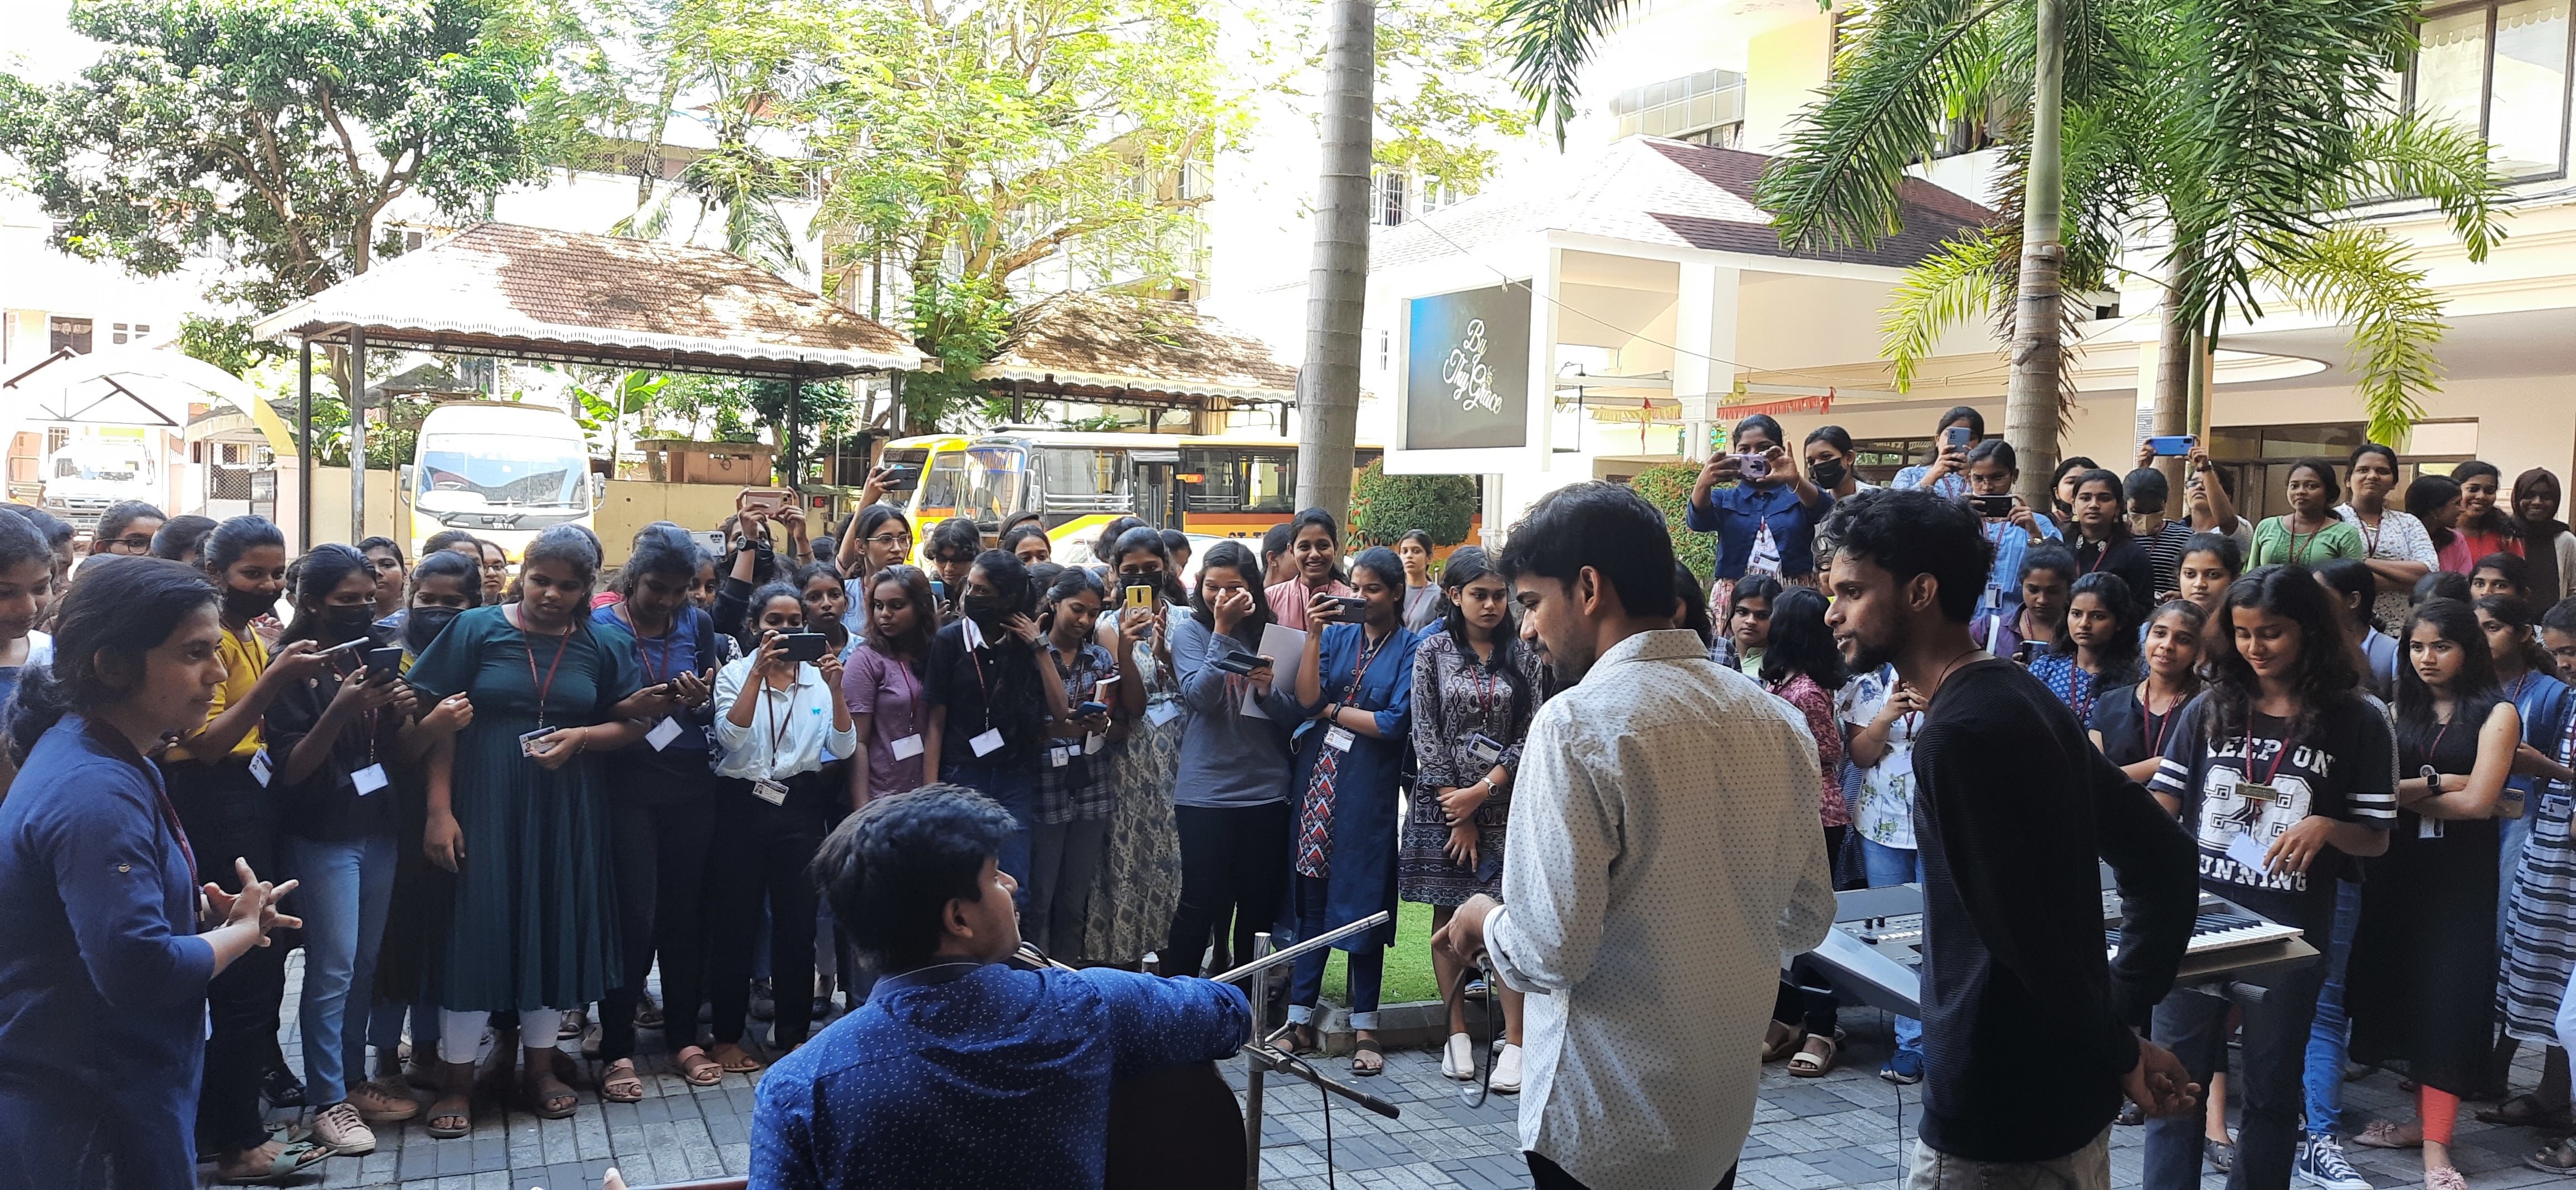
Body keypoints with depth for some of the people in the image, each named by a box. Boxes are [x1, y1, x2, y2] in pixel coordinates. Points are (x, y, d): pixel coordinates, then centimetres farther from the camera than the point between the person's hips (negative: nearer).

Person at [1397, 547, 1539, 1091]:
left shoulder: (1522, 656, 5)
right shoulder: (1432, 652, 3)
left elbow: (1530, 736, 2)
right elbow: (1426, 735, -1)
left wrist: (1483, 791, -9)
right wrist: (1458, 812, -5)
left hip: (1505, 802, 0)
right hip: (1444, 799, 0)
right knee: (1447, 916, 4)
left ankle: (1513, 1043, -2)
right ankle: (1457, 1033, 14)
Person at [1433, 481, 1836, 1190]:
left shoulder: (1577, 722, -19)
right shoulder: (1771, 720, 1)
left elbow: (1552, 952, -22)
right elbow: (1808, 919, 7)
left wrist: (1486, 921, -2)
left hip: (1605, 1129, -6)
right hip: (1726, 1108, 6)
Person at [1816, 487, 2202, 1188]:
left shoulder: (1959, 732, -21)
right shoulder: (2023, 699, 7)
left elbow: (2025, 935, -23)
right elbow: (2165, 855, 13)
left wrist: (2119, 1053, -9)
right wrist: (2125, 1014, 8)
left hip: (2003, 1117, -9)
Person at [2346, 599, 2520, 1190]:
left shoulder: (2496, 713, -4)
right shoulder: (2401, 711, 8)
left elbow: (2479, 801, -14)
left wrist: (2404, 794, -6)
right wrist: (2437, 784, -16)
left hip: (2460, 874, -4)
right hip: (2399, 869, 4)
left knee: (2448, 999, -4)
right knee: (2403, 990, 8)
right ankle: (2424, 1119, 19)